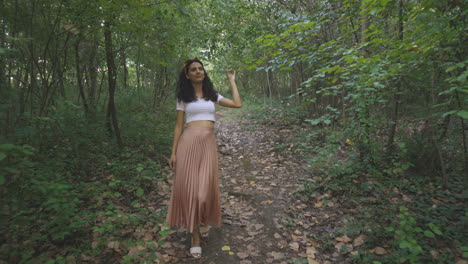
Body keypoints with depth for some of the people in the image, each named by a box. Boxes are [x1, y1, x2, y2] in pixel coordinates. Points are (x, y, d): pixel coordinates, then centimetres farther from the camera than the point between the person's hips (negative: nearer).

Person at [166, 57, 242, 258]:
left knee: (205, 188, 0)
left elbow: (237, 104, 4)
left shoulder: (212, 95, 15)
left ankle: (199, 220, 30)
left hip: (208, 143, 2)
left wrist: (231, 80, 13)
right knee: (189, 187, -1)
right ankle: (195, 236, 11)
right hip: (188, 142, -1)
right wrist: (174, 152, 0)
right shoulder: (183, 97, 9)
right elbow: (178, 126, 7)